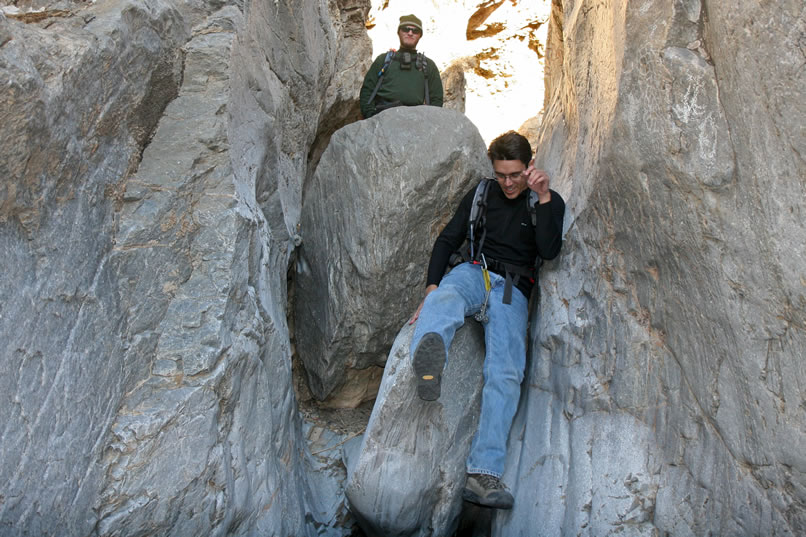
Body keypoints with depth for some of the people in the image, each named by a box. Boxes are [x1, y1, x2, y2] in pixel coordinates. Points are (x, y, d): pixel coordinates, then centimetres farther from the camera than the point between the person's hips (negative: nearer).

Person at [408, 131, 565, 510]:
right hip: (473, 272, 1)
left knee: (506, 374, -24)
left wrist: (543, 198, -15)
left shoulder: (550, 203, 9)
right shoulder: (482, 194, 15)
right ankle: (428, 356, -74)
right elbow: (448, 240, 11)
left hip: (513, 292, -1)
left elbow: (549, 251, -7)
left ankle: (484, 473, -31)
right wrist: (431, 288, -3)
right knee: (445, 300, -38)